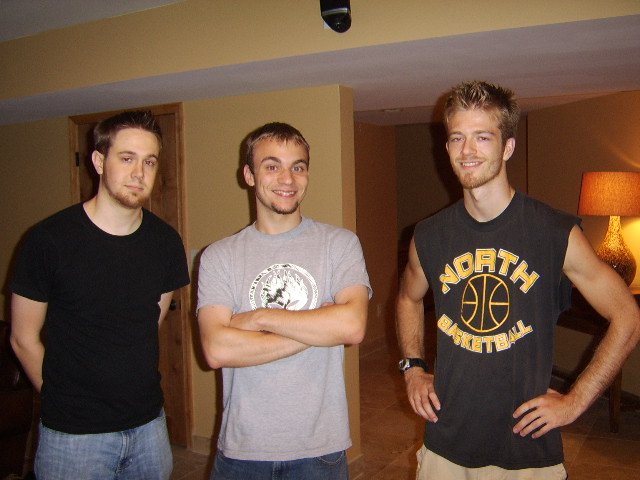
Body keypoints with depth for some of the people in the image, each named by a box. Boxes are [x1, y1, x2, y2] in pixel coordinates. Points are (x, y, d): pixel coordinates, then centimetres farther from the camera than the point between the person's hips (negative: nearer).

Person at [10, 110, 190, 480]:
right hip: (73, 434, -3)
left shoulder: (166, 242, -1)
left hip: (149, 423, 4)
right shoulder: (50, 239, -13)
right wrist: (66, 401, 2)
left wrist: (135, 395, 9)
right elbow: (24, 340, -5)